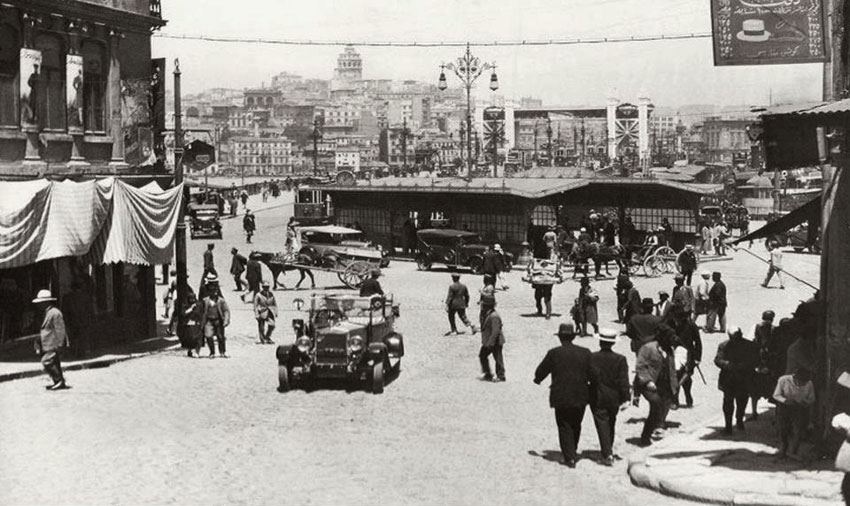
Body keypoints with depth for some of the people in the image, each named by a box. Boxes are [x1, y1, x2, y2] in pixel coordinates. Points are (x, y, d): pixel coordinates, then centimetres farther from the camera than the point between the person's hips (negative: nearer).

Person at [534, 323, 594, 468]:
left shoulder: (554, 353, -9)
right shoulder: (585, 353, -3)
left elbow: (540, 372, 1)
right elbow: (593, 376, -2)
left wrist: (538, 379, 23)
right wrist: (591, 386, 19)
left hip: (561, 398, -3)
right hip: (580, 397, 3)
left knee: (565, 427, 6)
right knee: (576, 426, 20)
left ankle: (570, 457, -2)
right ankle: (572, 452, 30)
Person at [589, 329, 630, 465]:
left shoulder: (591, 358, -10)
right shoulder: (620, 359, -8)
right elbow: (623, 381, -8)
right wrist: (625, 397, -3)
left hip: (597, 398, -2)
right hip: (614, 398, 2)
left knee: (602, 425, 1)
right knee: (611, 424, 19)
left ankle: (607, 454, -10)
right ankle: (609, 450, 32)